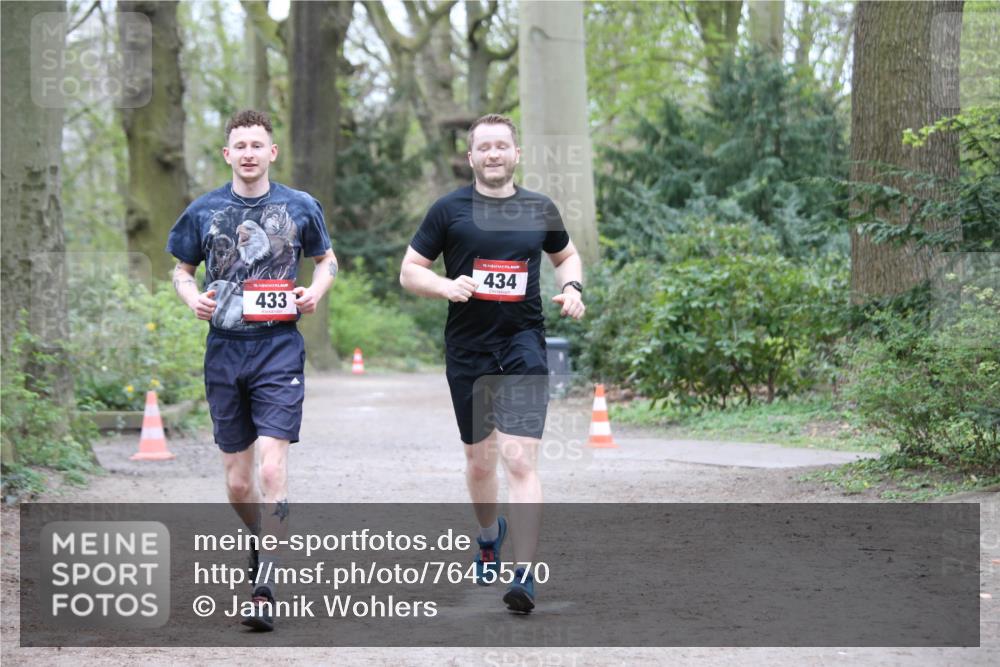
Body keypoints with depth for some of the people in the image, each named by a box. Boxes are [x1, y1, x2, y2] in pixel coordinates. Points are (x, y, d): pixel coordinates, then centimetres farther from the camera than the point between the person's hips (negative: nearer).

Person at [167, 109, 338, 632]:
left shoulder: (299, 207, 5)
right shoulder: (203, 211, 7)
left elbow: (327, 259, 19)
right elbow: (181, 269, 19)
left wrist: (316, 291, -1)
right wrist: (191, 297, -3)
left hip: (279, 349, -2)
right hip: (224, 351, 2)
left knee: (271, 466, -17)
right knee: (237, 483, 7)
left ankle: (264, 587, -15)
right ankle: (262, 540, 37)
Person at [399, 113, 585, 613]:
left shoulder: (541, 210, 6)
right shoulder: (449, 210, 0)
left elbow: (567, 255, 23)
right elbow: (409, 271, 3)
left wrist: (572, 287, 2)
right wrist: (446, 286, -16)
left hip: (524, 348, -1)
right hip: (467, 350, 1)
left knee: (520, 460, -14)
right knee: (479, 460, 14)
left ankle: (524, 576, -16)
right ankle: (489, 536, 45)